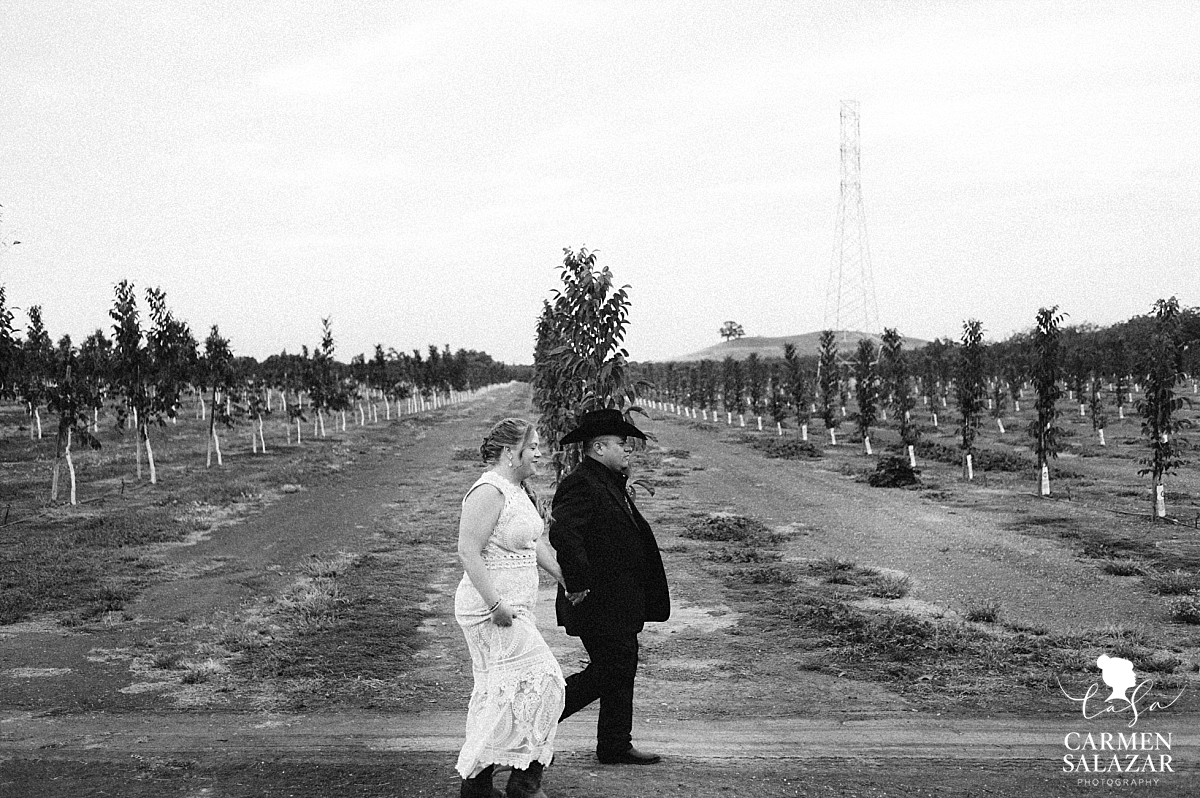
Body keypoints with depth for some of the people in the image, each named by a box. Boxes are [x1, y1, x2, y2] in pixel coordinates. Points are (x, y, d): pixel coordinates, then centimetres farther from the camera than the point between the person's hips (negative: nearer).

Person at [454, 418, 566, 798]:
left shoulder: (520, 491, 13)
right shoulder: (489, 492, -18)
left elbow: (538, 545, 22)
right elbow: (468, 552, -23)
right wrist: (496, 605, -25)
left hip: (513, 608, 10)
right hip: (491, 609, -10)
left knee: (496, 691, 13)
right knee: (539, 678, -9)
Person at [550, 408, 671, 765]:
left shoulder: (611, 483, 16)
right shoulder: (580, 485, -18)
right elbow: (562, 534, -30)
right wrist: (578, 584, -27)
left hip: (619, 602, 10)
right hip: (598, 602, -10)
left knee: (622, 669, 12)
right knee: (610, 671, -6)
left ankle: (616, 747, 20)